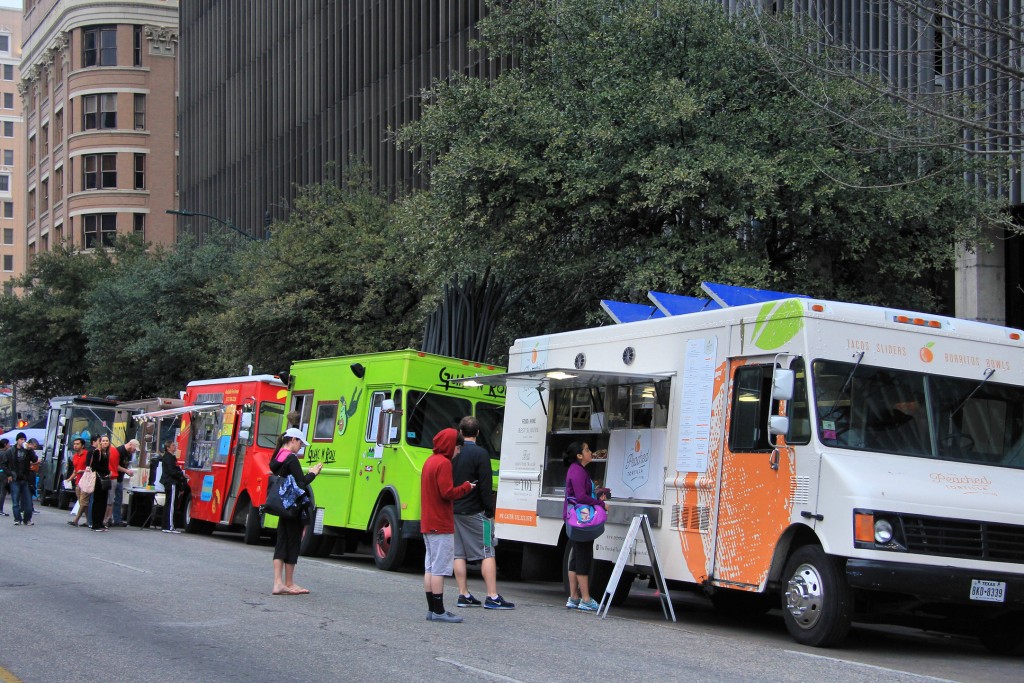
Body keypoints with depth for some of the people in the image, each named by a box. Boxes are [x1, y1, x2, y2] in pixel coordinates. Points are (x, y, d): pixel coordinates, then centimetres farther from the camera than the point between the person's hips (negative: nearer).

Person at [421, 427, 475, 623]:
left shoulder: (429, 461, 15)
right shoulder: (443, 463, -15)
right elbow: (447, 493, -21)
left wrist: (462, 486, 10)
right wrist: (466, 487, -6)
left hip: (427, 524, 9)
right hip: (441, 524, -9)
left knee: (430, 568, 10)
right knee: (440, 568, -7)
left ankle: (432, 609, 12)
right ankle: (438, 611, -6)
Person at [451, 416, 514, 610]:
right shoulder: (480, 454, -10)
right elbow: (486, 486, -13)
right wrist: (489, 511, -7)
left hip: (453, 511, 6)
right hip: (474, 512, -6)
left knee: (459, 554, 9)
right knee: (487, 553, -3)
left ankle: (463, 594, 10)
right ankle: (492, 597, -7)